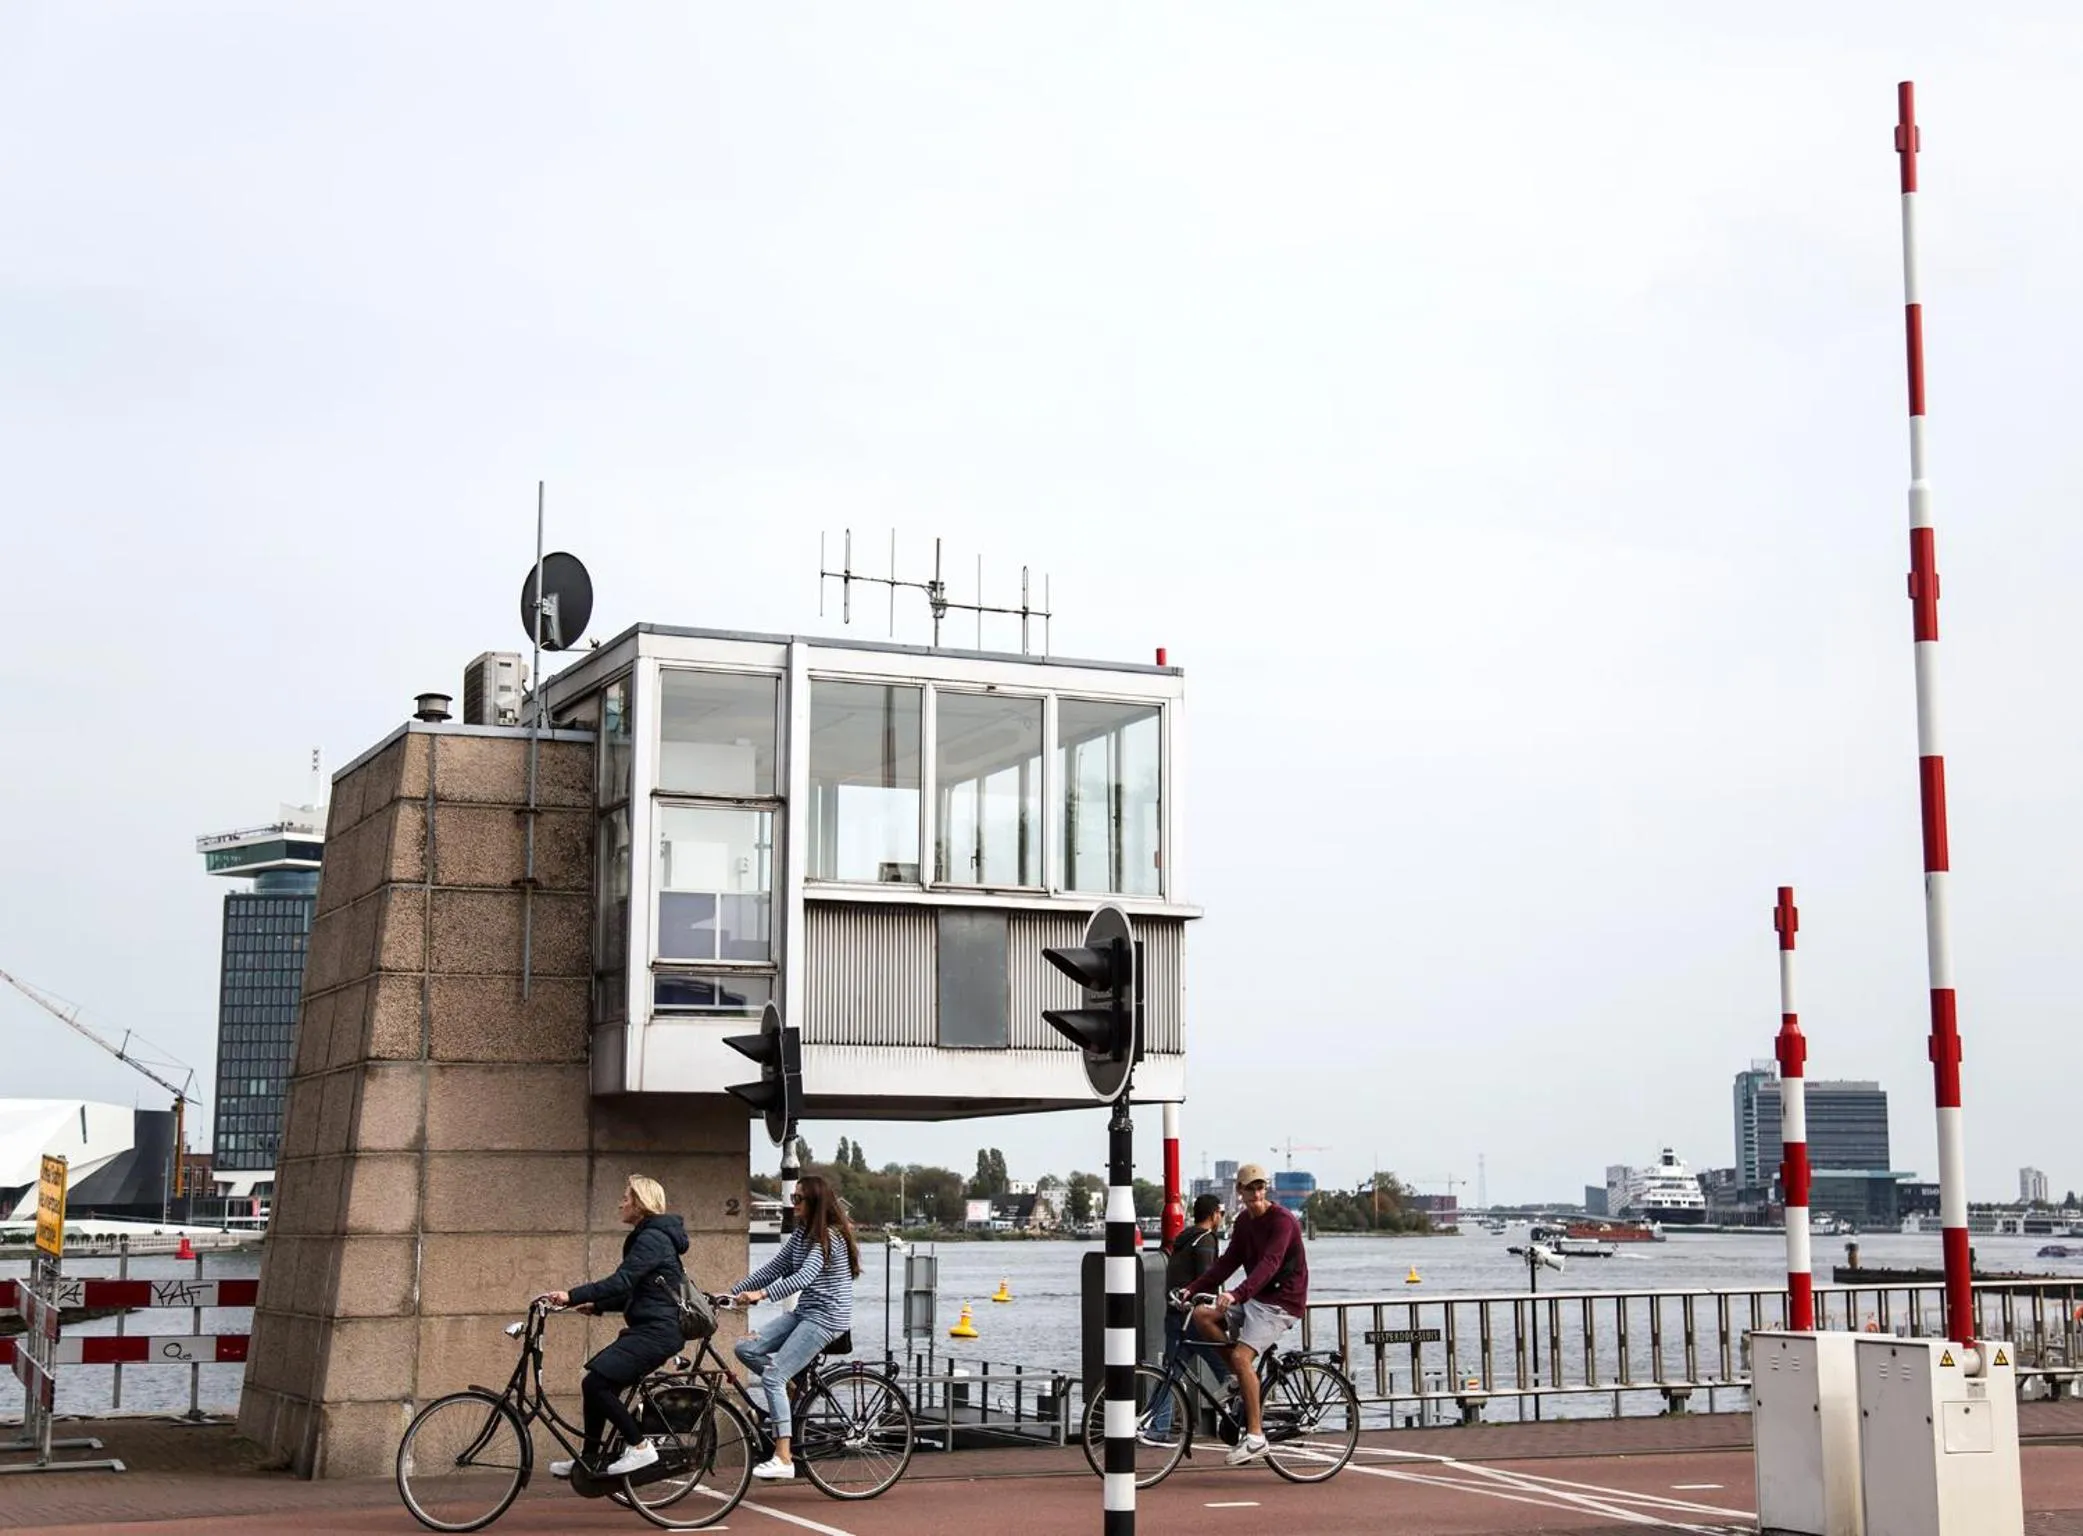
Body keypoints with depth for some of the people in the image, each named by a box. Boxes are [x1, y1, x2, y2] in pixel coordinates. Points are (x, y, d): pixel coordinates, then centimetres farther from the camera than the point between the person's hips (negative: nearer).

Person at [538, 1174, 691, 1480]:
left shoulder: (652, 1239, -13)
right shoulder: (648, 1237, 19)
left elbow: (620, 1283, -24)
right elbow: (631, 1293, 23)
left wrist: (571, 1297, -27)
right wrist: (596, 1305, 12)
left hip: (656, 1331, -11)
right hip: (649, 1329, 11)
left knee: (596, 1383, -17)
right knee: (597, 1384, 10)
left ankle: (639, 1447, -10)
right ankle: (589, 1460, 18)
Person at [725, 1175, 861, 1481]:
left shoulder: (830, 1236, -16)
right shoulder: (801, 1233, 12)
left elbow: (804, 1277, -28)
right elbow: (774, 1268, 12)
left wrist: (761, 1294, -38)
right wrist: (733, 1292, 3)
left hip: (826, 1316, -9)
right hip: (803, 1312, 9)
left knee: (772, 1377, -17)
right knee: (744, 1348, -4)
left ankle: (783, 1459, -15)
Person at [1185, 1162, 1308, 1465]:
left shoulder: (1282, 1220, -16)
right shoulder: (1244, 1221, 10)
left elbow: (1269, 1264, -29)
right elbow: (1228, 1261, 11)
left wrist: (1237, 1294, -43)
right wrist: (1192, 1289, -2)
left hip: (1281, 1302, -8)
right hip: (1253, 1299, 8)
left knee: (1241, 1355, -24)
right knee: (1202, 1316, -9)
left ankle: (1255, 1436, -18)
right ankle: (1245, 1381, 1)